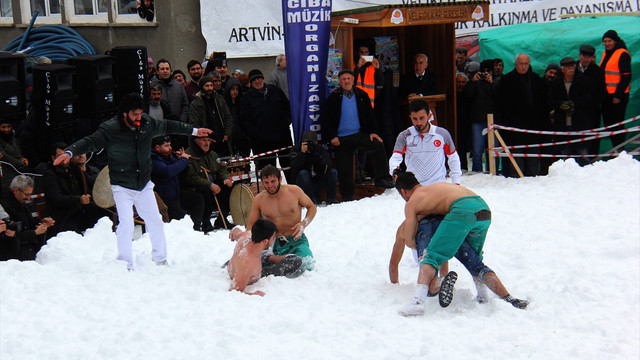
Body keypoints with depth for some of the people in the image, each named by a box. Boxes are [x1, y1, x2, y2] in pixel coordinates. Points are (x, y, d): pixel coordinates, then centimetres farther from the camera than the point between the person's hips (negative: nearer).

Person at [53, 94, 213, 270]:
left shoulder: (147, 124, -3)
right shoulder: (110, 130, -18)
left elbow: (167, 126, 14)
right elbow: (90, 142, -23)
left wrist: (194, 131, 25)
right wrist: (69, 152, -41)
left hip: (144, 185, 5)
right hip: (122, 187, -5)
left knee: (156, 221, 12)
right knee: (126, 224, -15)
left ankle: (160, 259, 32)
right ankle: (125, 265, -1)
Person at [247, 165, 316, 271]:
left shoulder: (295, 191, -3)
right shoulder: (258, 200, 1)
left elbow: (312, 207, 10)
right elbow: (251, 225, 11)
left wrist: (303, 224, -10)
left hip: (295, 240, -1)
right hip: (272, 243, 1)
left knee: (307, 264, -31)